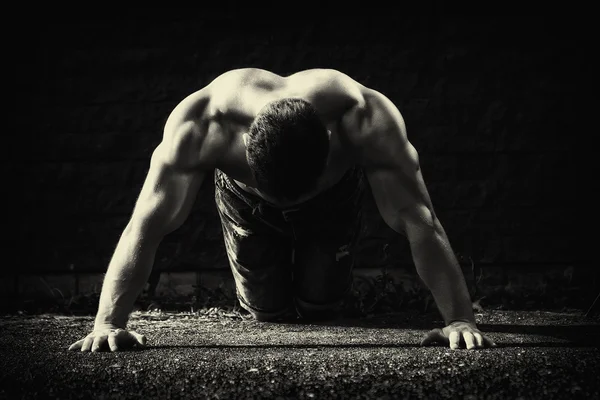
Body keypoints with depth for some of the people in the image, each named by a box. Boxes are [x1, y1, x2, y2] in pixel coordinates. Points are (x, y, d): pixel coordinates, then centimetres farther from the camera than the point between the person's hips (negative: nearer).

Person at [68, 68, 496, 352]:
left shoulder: (366, 120, -46)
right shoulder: (198, 126, -46)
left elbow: (420, 221, -42)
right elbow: (146, 225, -41)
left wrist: (460, 318, -48)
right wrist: (107, 323, -47)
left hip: (333, 197, 0)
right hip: (245, 197, 0)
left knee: (319, 308, 4)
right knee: (266, 310, 5)